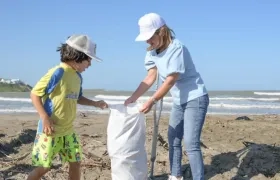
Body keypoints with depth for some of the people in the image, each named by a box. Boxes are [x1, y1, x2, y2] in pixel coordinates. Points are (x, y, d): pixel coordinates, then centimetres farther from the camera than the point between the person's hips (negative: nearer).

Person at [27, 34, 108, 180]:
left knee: (76, 163, 11)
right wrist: (45, 118, -23)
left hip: (68, 131, 8)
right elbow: (35, 94, -15)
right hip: (50, 130, -7)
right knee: (43, 167, 0)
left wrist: (95, 103, 10)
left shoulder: (78, 76, 6)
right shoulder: (57, 72, -18)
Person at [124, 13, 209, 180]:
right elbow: (150, 78, -2)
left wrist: (152, 101, -27)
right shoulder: (153, 51, 1)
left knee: (191, 144, -15)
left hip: (196, 99, -9)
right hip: (179, 101, 9)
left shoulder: (177, 48, -24)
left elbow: (170, 81, -26)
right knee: (173, 138, 16)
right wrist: (133, 98, -10)